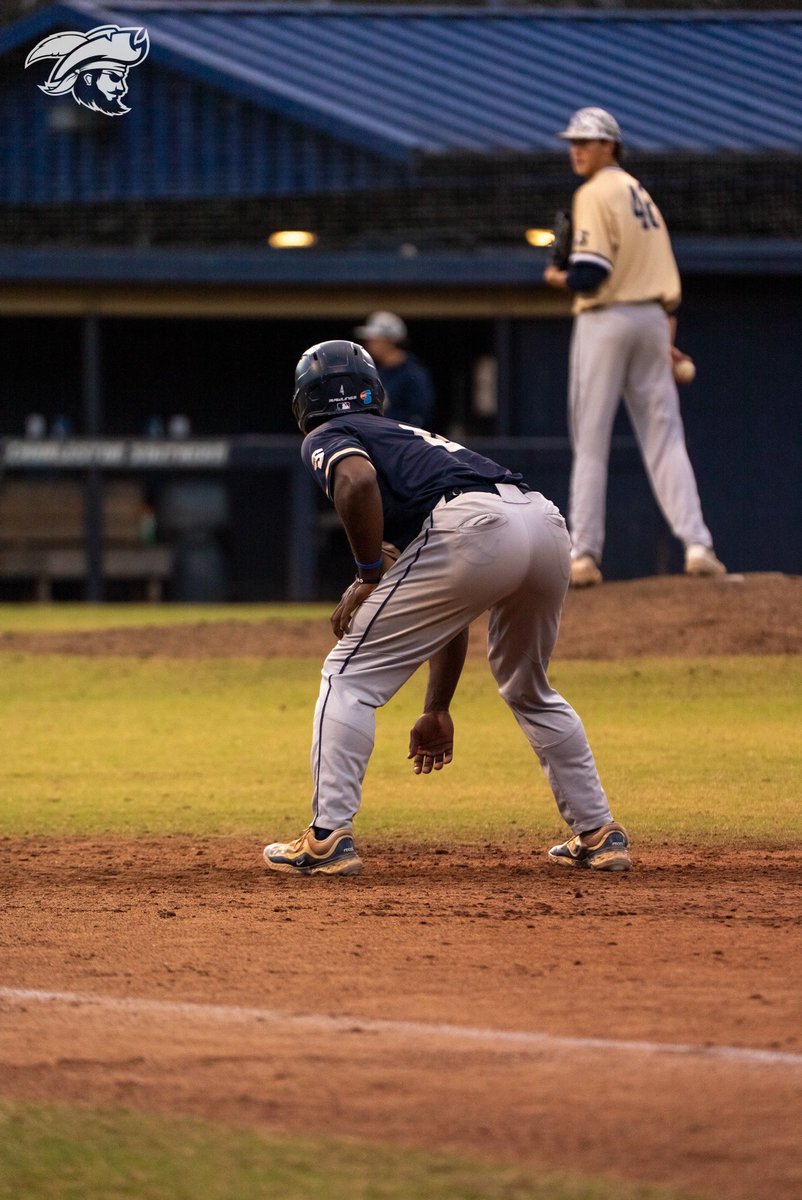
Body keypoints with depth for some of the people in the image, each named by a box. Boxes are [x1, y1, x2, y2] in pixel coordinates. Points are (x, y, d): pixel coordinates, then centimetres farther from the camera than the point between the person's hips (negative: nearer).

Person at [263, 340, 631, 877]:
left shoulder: (326, 439, 20)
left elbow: (358, 479, -9)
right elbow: (451, 618, 40)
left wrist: (368, 577, 2)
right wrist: (438, 710, 44)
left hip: (473, 529, -7)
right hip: (548, 525, 7)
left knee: (350, 675, 7)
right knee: (529, 689, 31)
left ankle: (329, 837, -2)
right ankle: (598, 832, 29)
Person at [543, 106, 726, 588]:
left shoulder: (596, 194, -9)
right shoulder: (640, 192, 17)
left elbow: (590, 275, -19)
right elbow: (667, 275, 17)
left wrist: (559, 278, 2)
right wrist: (666, 335, 20)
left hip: (606, 319, -7)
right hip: (653, 319, 7)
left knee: (591, 443, -2)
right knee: (664, 436, 5)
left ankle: (585, 554, -4)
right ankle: (697, 545, -6)